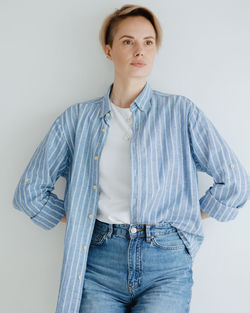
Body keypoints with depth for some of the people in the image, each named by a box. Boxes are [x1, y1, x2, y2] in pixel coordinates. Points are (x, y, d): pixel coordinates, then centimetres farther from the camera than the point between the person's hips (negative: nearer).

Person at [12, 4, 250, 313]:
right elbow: (30, 190, 11)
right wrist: (76, 224, 5)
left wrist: (189, 220, 5)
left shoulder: (181, 112, 4)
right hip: (99, 262, 1)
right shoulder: (78, 118, 7)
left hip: (165, 267, -1)